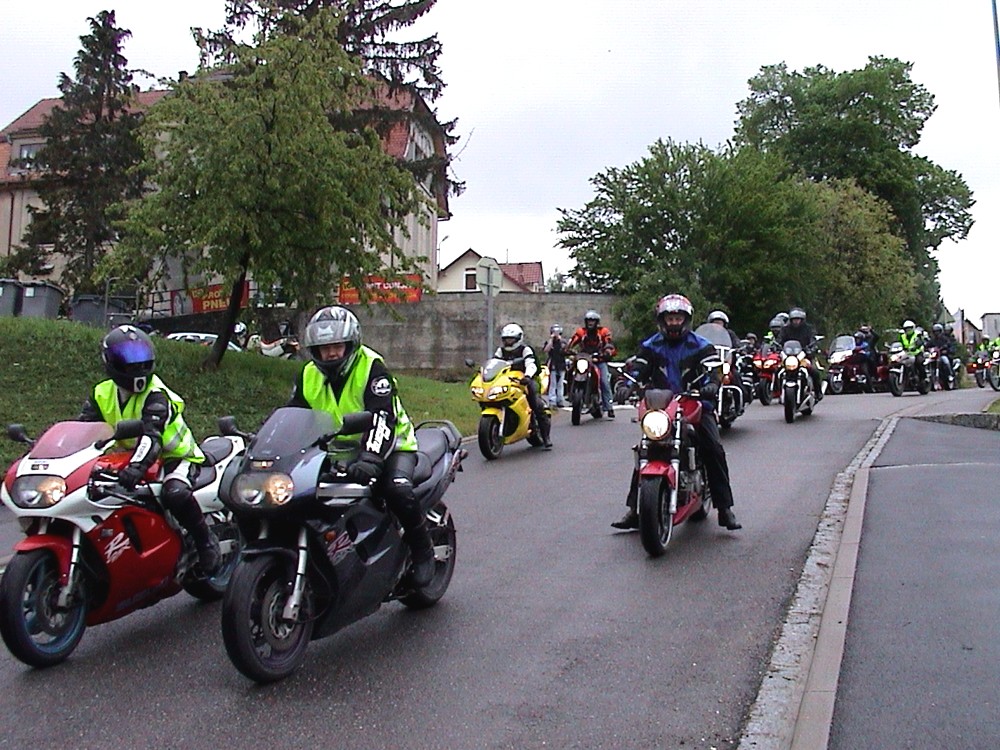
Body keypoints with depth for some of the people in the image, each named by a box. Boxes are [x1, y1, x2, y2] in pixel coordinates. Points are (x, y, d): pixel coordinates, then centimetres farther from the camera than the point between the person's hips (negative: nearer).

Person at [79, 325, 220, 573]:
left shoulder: (156, 395, -21)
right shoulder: (102, 394, 1)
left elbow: (151, 435, -37)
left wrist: (137, 466, -55)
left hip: (174, 457, -7)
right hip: (128, 458, 7)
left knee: (175, 494, -37)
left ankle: (206, 541, -13)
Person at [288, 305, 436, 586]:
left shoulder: (371, 367, -15)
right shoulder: (308, 376, 5)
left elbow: (382, 418, -28)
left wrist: (371, 458, -42)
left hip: (389, 444, -6)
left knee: (398, 489, -33)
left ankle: (422, 550, -7)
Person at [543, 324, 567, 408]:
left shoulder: (563, 341, 11)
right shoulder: (549, 342, 5)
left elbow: (566, 350, -1)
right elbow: (546, 350, -13)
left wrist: (560, 340, -7)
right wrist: (551, 339, -11)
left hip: (561, 365, 3)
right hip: (552, 365, -3)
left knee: (560, 384, 7)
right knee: (552, 384, -8)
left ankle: (560, 400, 12)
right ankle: (552, 401, -9)